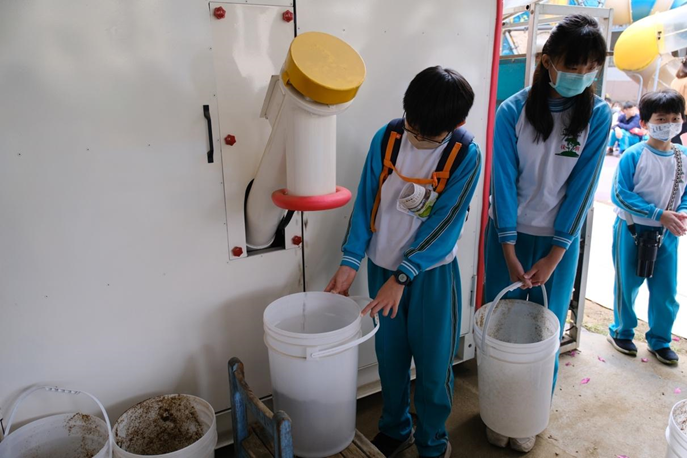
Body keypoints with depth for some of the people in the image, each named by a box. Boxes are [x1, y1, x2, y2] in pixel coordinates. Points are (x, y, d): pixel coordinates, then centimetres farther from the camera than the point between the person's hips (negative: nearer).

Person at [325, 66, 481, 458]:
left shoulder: (466, 156, -15)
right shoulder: (387, 138, -8)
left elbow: (443, 225, -16)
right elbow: (366, 202, -3)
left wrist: (401, 278, -19)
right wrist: (350, 263, -7)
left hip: (432, 272, -2)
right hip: (382, 265, 3)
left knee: (434, 364, 8)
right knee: (390, 355, 16)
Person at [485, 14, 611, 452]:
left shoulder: (598, 116, -7)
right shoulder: (512, 111, -11)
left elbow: (582, 188, -9)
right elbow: (503, 183, -11)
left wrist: (554, 256, -12)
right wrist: (510, 252, -13)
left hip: (560, 240, 1)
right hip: (510, 235, 0)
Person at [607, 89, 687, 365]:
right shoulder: (633, 156, -13)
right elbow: (620, 195, -16)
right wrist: (659, 214, -21)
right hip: (632, 231, -4)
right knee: (627, 286, 11)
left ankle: (659, 340, 30)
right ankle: (621, 332, 33)